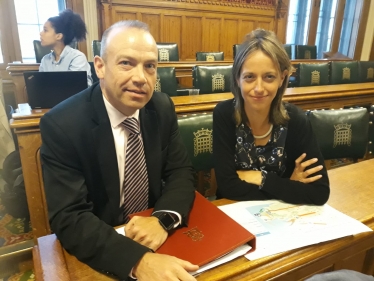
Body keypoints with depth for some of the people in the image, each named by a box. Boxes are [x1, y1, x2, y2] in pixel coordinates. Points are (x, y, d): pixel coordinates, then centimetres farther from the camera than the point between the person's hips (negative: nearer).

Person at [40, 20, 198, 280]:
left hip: (158, 235, 3)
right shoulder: (60, 124, -17)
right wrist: (139, 260, -34)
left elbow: (181, 172, -2)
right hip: (97, 248, -2)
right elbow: (68, 218, -21)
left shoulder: (163, 108, -6)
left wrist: (163, 219, -22)